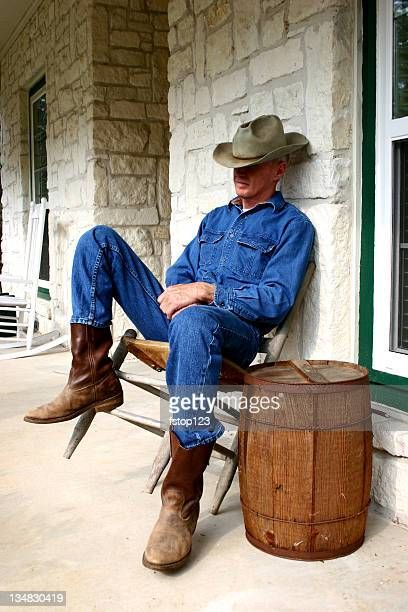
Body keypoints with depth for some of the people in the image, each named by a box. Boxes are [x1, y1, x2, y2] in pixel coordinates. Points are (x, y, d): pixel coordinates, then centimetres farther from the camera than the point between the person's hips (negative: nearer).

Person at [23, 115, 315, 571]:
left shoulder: (291, 224, 4)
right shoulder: (215, 217, 26)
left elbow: (275, 301, -9)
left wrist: (205, 291, -18)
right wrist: (176, 292, -2)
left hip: (235, 333, -7)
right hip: (178, 317, 7)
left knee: (193, 322, -46)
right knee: (100, 240, -3)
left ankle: (182, 498, -38)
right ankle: (92, 374, -16)